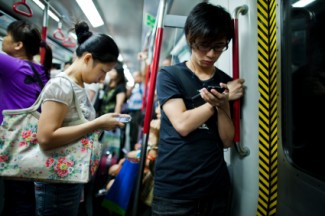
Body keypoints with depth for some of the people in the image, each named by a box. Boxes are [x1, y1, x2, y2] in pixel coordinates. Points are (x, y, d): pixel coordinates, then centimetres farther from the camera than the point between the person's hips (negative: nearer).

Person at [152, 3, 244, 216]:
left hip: (216, 187, 4)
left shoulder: (225, 82, 6)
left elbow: (227, 140, 1)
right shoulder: (169, 76, -3)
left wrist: (222, 104, -15)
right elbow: (182, 125, -17)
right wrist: (215, 103, -11)